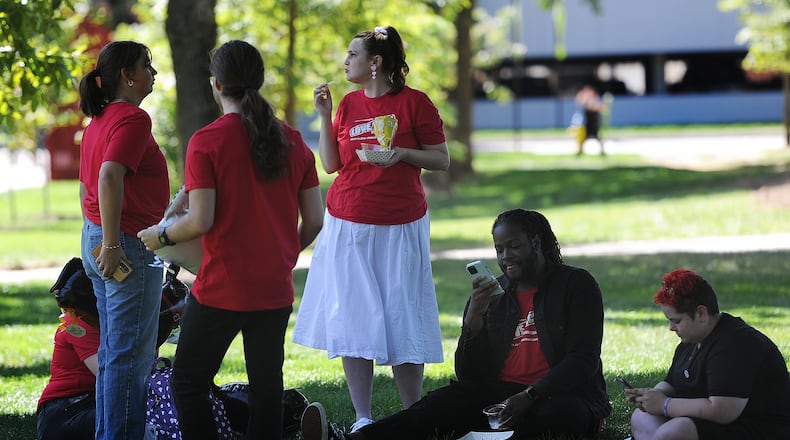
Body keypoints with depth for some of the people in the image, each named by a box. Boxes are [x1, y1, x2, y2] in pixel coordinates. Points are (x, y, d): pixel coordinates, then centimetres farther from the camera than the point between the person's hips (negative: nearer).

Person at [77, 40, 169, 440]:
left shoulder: (99, 122, 16)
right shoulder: (133, 118, -13)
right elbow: (110, 176, -26)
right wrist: (111, 244, -24)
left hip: (98, 243, 10)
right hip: (130, 246, -10)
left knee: (112, 351, 15)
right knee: (132, 354, -6)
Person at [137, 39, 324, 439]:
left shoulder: (206, 142, -11)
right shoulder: (292, 142, 4)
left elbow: (200, 221, -16)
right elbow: (314, 220, 5)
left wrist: (161, 236, 2)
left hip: (221, 289, -5)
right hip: (275, 290, 5)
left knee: (188, 382, 7)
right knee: (267, 387, 10)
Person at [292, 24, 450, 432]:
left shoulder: (414, 102, -4)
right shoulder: (348, 104, 8)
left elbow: (442, 159, -1)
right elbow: (331, 164, 7)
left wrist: (402, 153, -16)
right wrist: (325, 117, -2)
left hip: (400, 227, -4)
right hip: (348, 226, 4)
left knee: (401, 322, -2)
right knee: (353, 320, 0)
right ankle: (362, 419, 6)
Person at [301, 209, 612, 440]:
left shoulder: (576, 285, 1)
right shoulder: (492, 294, 13)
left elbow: (583, 360, -9)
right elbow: (469, 376, 7)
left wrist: (528, 397, -23)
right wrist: (474, 317, -10)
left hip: (564, 396, -2)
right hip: (500, 396, 2)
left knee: (557, 413, -38)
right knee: (446, 402, -25)